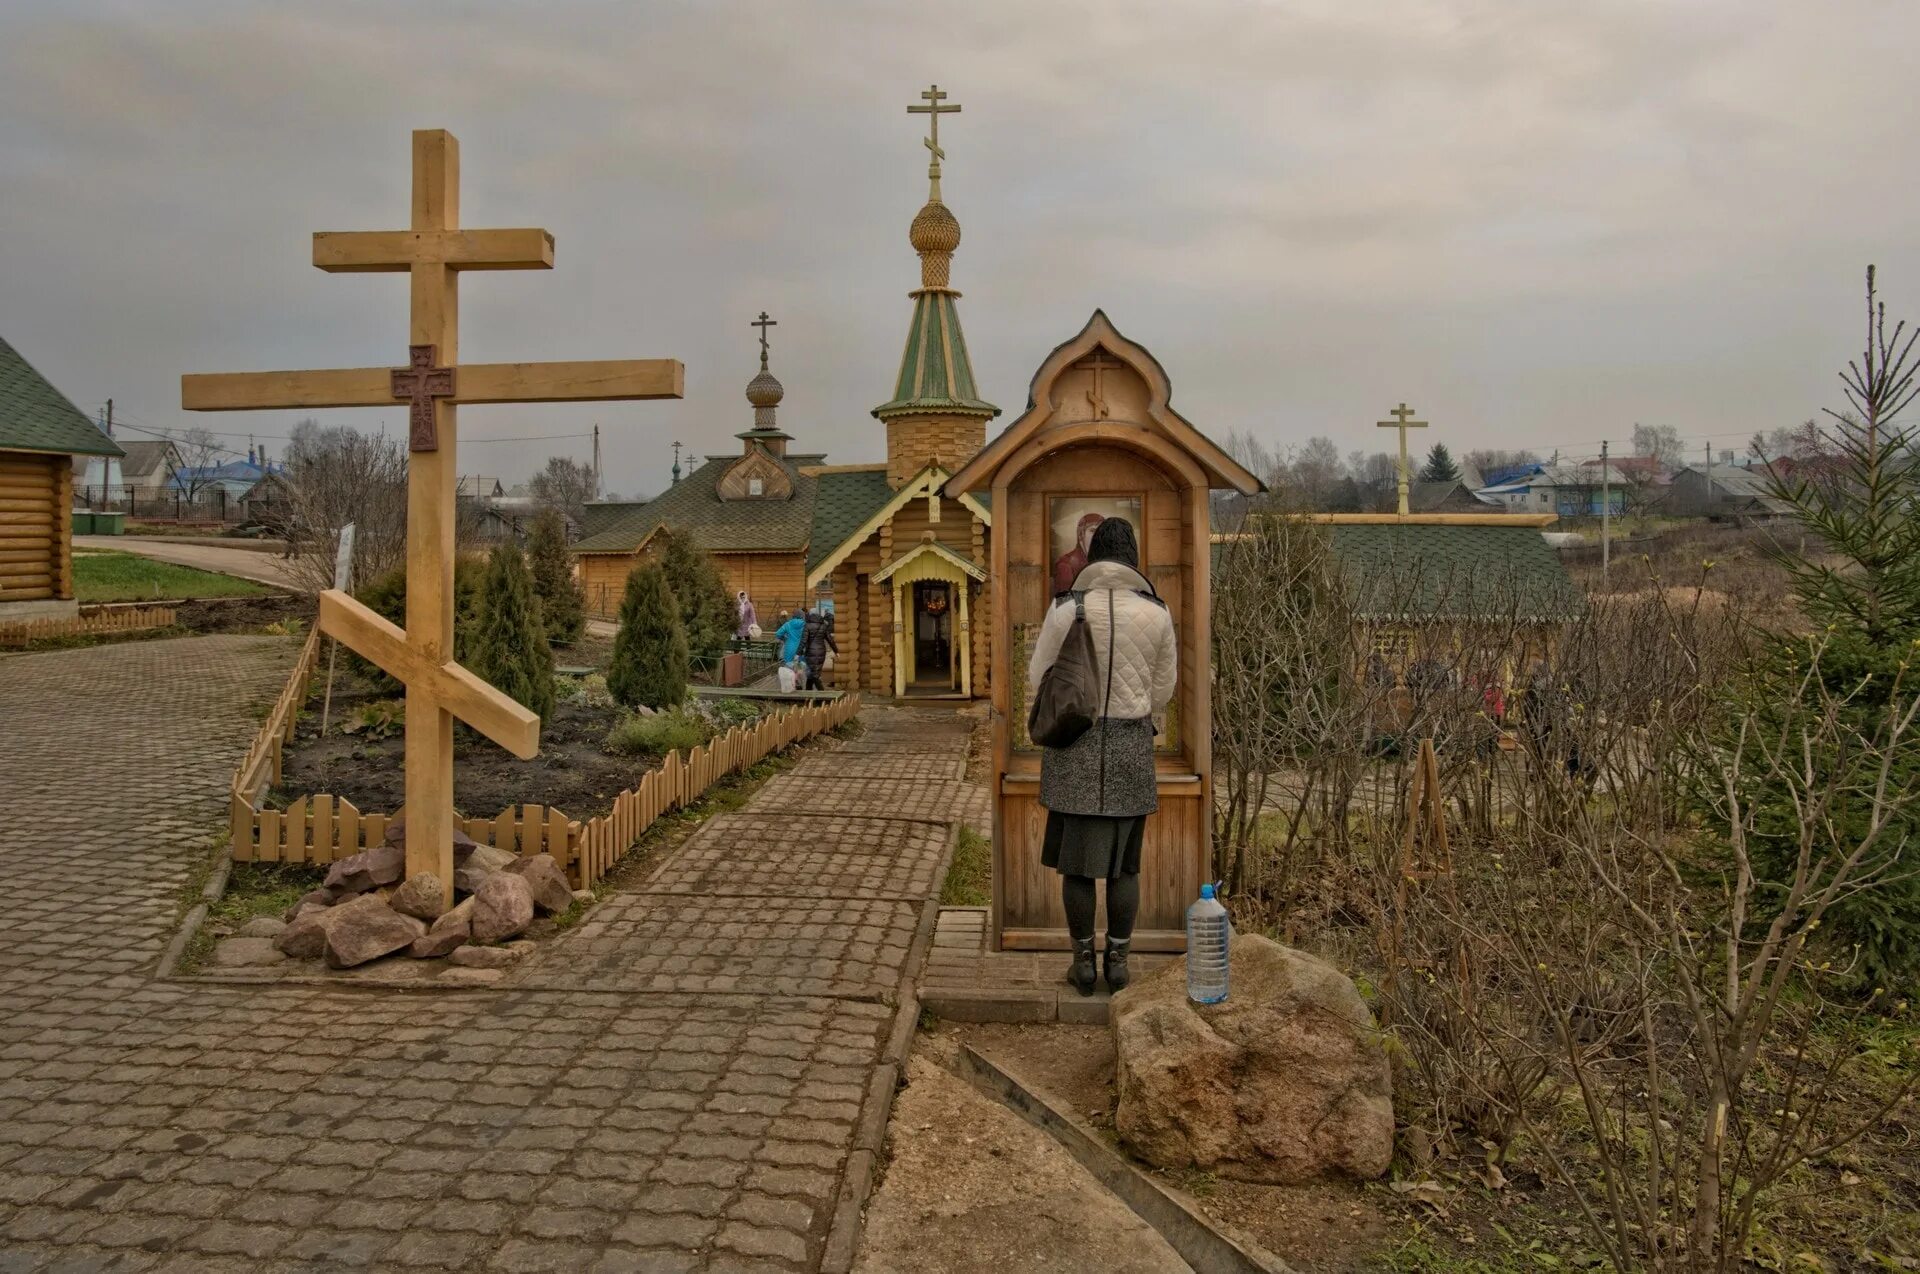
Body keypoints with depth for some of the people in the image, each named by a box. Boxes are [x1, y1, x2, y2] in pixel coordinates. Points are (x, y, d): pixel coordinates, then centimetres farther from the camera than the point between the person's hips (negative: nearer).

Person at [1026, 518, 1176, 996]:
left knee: (1076, 859, 8)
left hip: (1076, 745, -1)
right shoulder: (1156, 612, -3)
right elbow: (1162, 691, 5)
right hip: (1130, 746, 1)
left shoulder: (1065, 608, -8)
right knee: (1124, 862, 11)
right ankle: (1118, 961, 16)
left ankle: (1084, 963, 13)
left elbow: (1040, 678, 1)